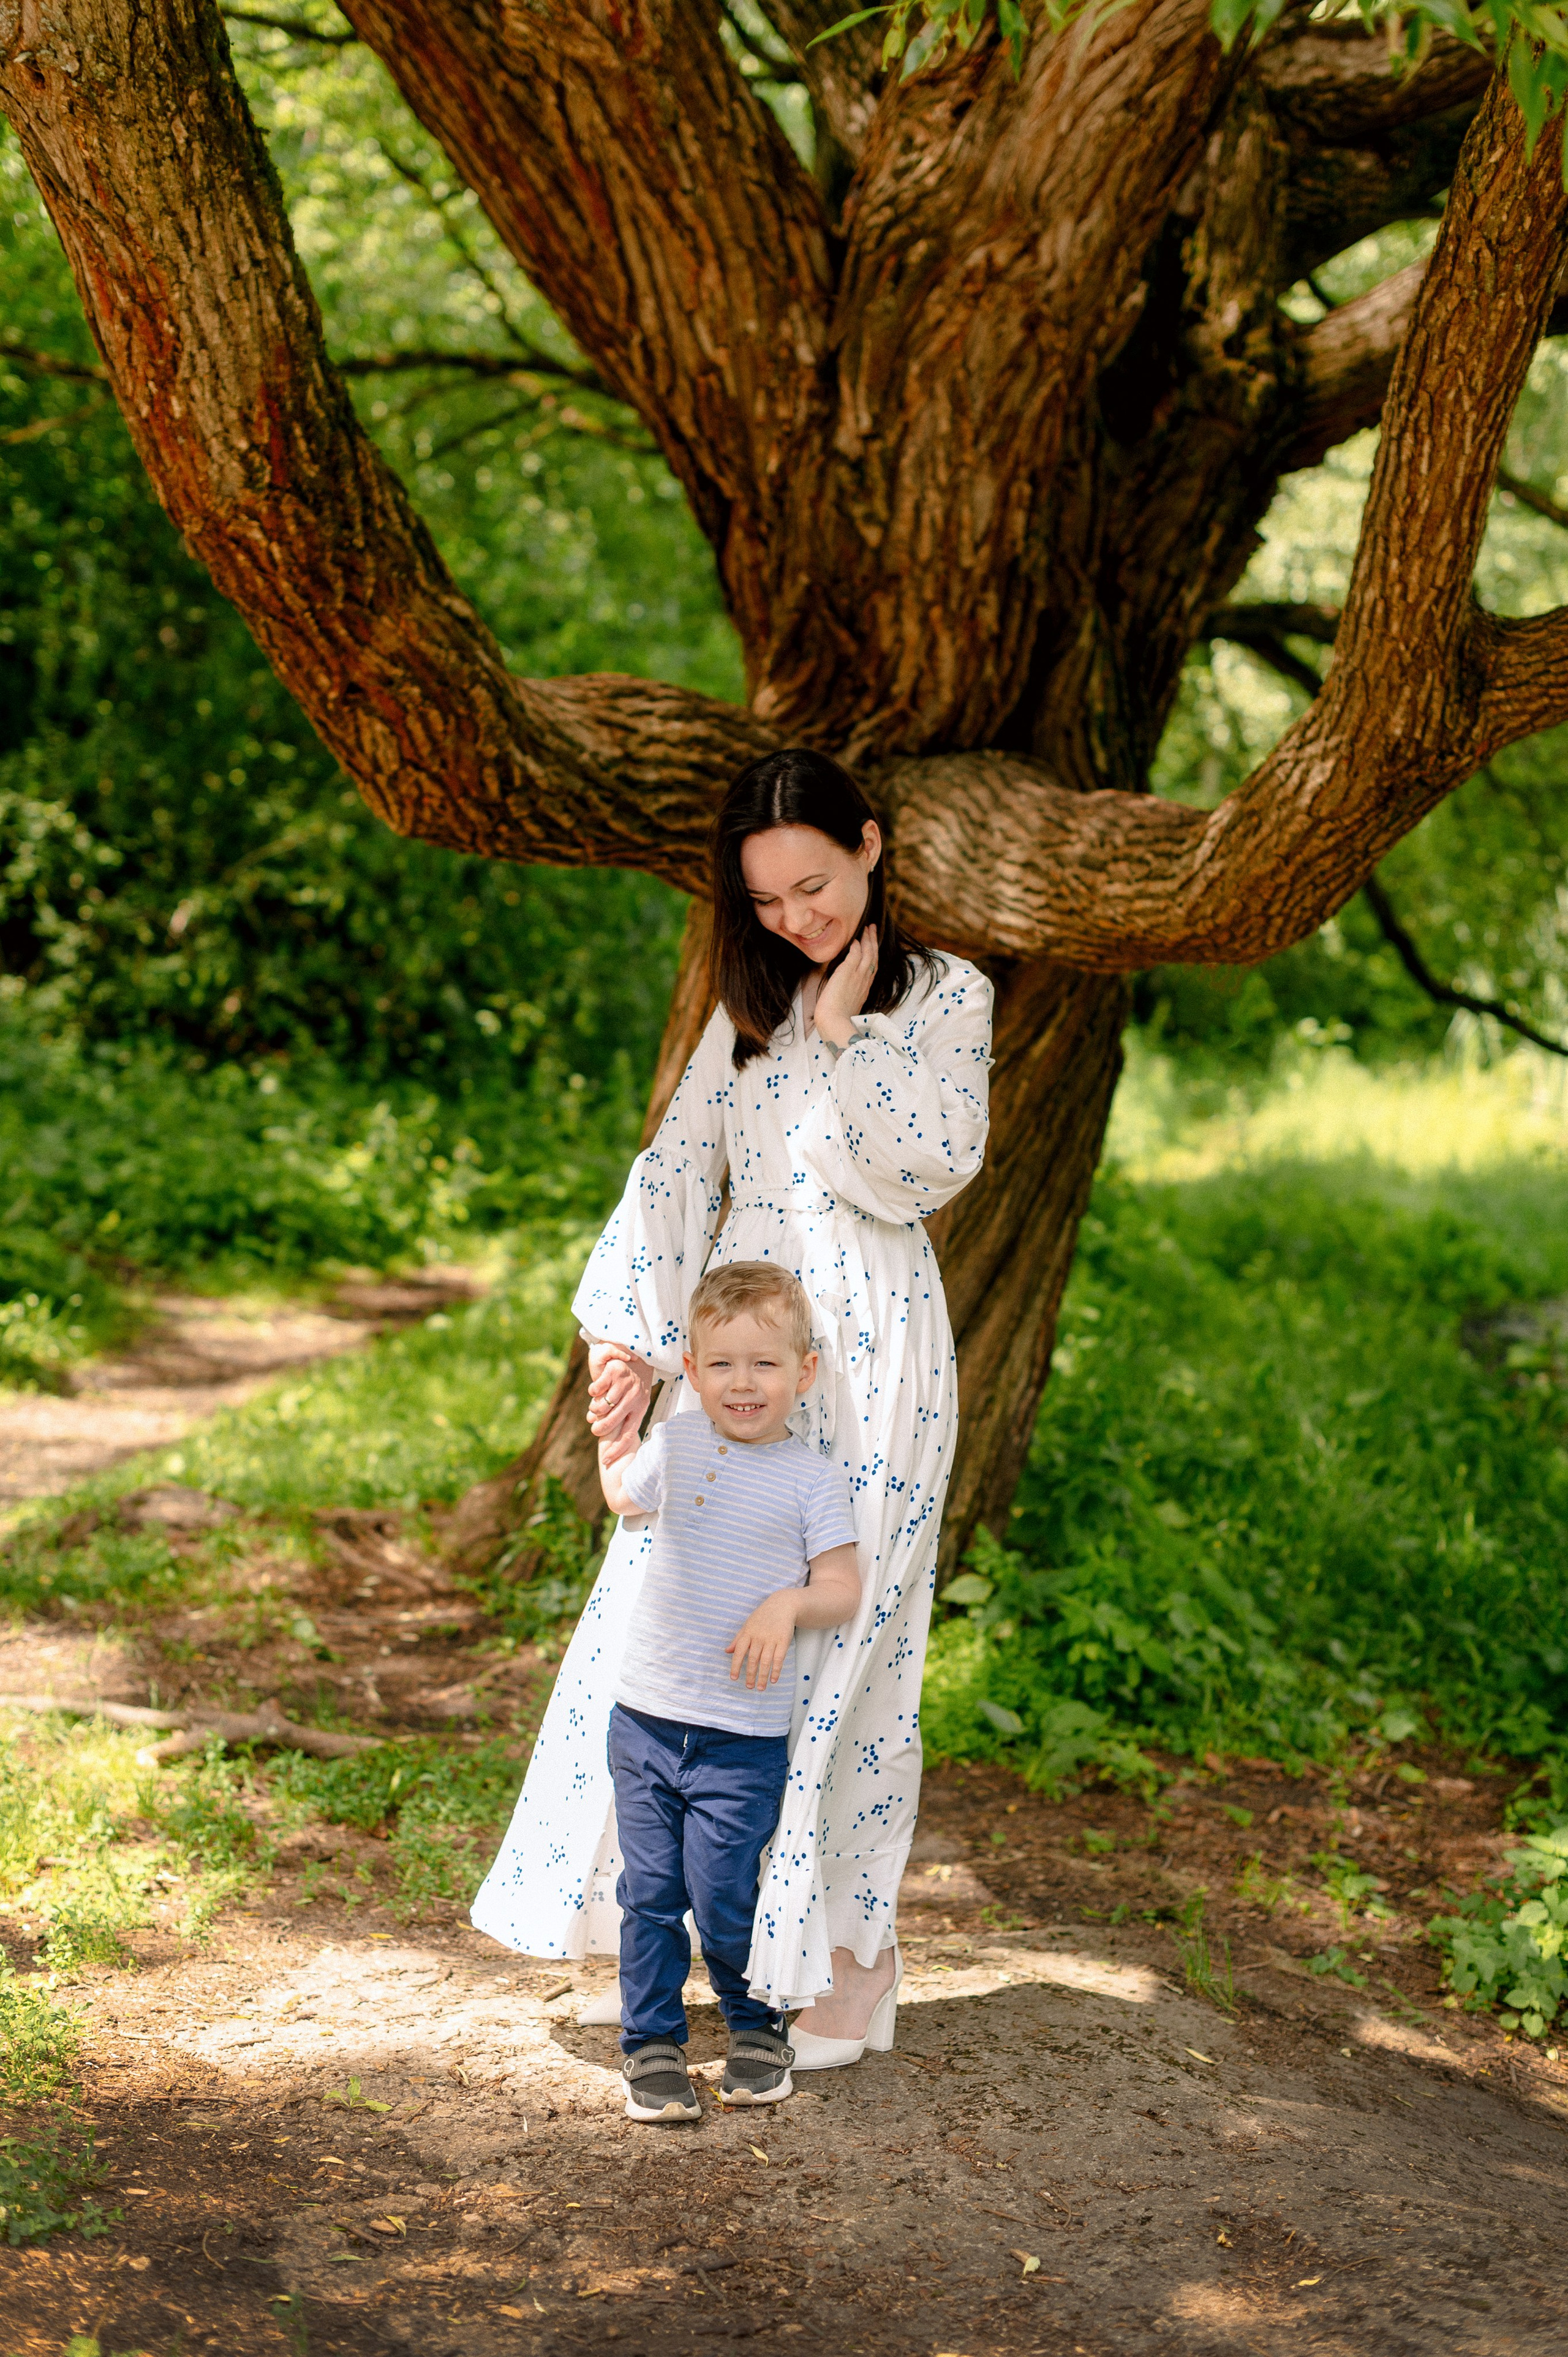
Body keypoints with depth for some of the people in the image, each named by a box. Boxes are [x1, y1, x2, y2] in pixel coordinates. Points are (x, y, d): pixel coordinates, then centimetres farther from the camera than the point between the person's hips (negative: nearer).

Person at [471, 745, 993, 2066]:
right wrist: (638, 1338, -3)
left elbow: (923, 1173, -11)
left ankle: (849, 1956, 9)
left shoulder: (946, 998, 1)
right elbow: (679, 1167, 7)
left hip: (870, 1360, -4)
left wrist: (846, 1029, -8)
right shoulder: (751, 1007, 13)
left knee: (843, 1639, -1)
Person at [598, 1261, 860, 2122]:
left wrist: (788, 1604, -24)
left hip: (744, 1737, -3)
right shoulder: (675, 1445, 6)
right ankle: (651, 2044, 19)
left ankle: (758, 2027, 21)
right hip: (645, 1720, 3)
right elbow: (623, 1499, 27)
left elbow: (843, 1587, -8)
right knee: (650, 1895, 6)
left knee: (723, 1899, -3)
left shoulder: (812, 1477, -4)